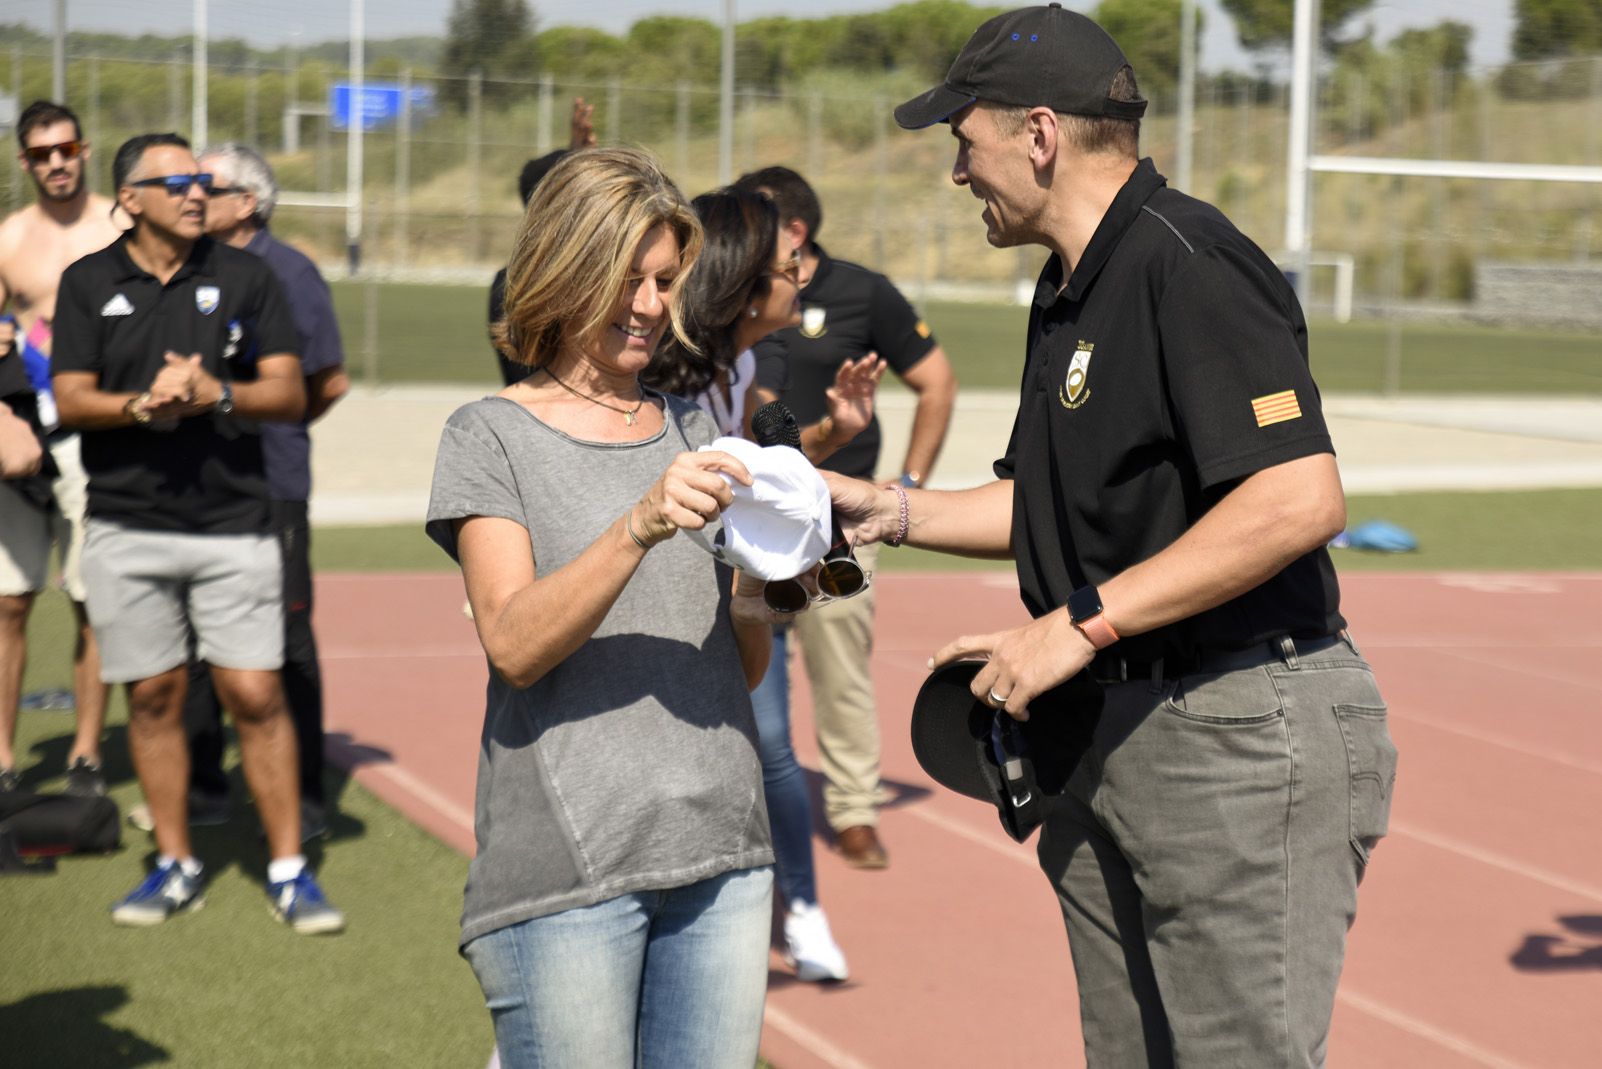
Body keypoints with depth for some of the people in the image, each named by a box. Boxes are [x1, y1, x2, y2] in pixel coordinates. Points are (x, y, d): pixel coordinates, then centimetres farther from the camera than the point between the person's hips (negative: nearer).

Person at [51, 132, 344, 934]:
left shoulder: (244, 276, 6)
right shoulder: (89, 283, 6)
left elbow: (290, 393, 2)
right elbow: (71, 401, -1)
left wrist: (217, 394, -16)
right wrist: (143, 404, -19)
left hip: (233, 522, -1)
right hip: (127, 528, 1)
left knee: (255, 694, -4)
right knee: (153, 695, 6)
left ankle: (289, 869, 4)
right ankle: (174, 865, 18)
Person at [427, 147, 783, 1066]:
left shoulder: (696, 430, 16)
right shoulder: (492, 436, 2)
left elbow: (744, 671, 15)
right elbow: (514, 644, -13)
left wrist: (758, 592, -7)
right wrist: (641, 526, -25)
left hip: (721, 853, 5)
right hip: (566, 865, -4)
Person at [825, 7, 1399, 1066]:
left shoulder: (1187, 262, -17)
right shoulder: (1067, 291, 16)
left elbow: (1301, 500, -27)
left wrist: (1083, 623, -23)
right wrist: (890, 510, 17)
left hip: (1241, 735, -10)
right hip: (1108, 731, 10)